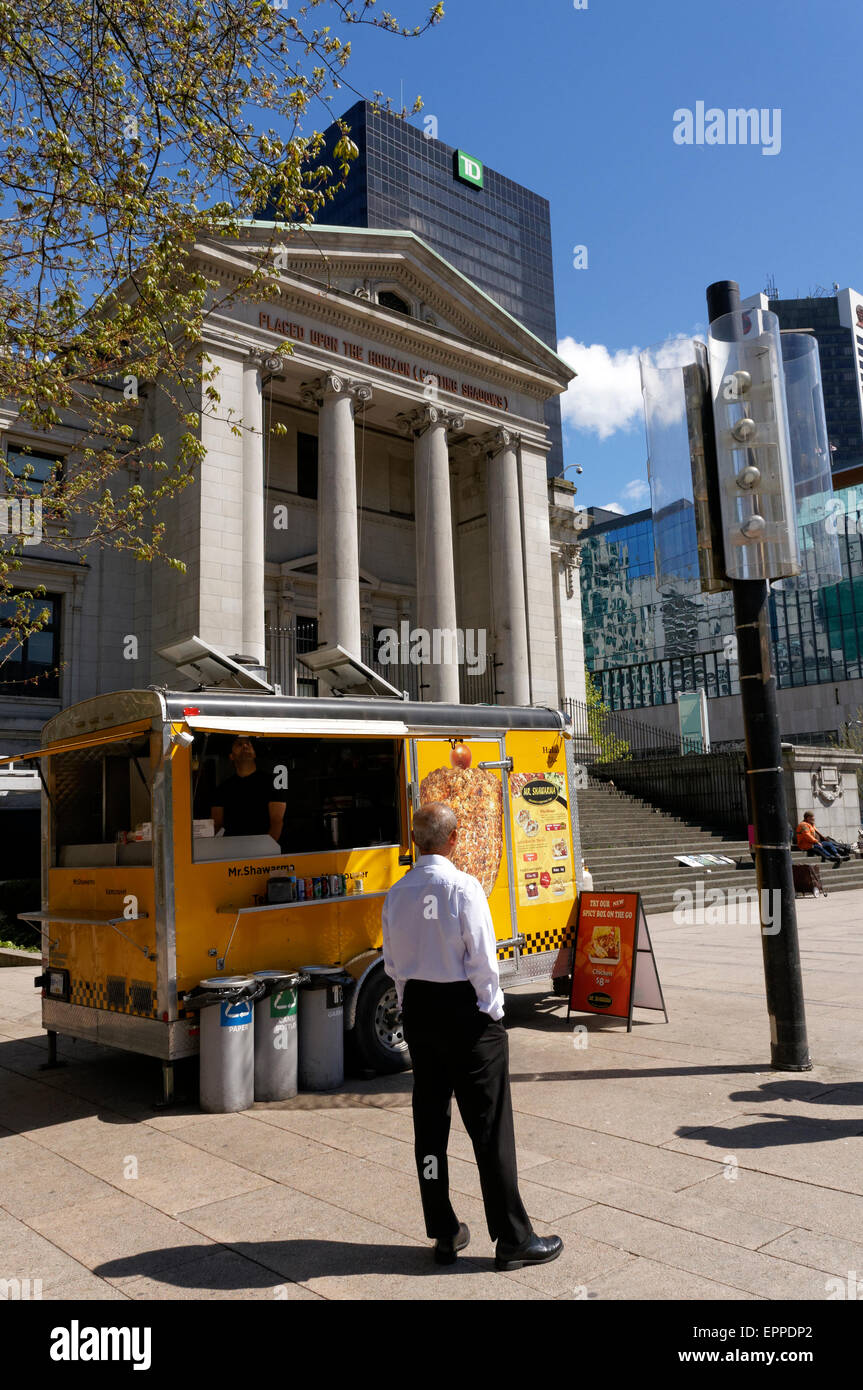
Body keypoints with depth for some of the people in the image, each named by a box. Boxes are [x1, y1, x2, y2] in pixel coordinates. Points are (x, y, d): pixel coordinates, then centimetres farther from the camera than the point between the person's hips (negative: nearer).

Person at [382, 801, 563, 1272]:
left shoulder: (396, 893, 1)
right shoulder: (463, 887, -16)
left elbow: (393, 963, 6)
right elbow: (482, 957, -16)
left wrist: (411, 1010, 15)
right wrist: (493, 1010, -4)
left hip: (417, 1008, 6)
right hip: (465, 1008, -6)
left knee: (430, 1120, 14)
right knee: (489, 1125, 4)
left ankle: (444, 1234, 25)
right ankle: (513, 1239, 13)